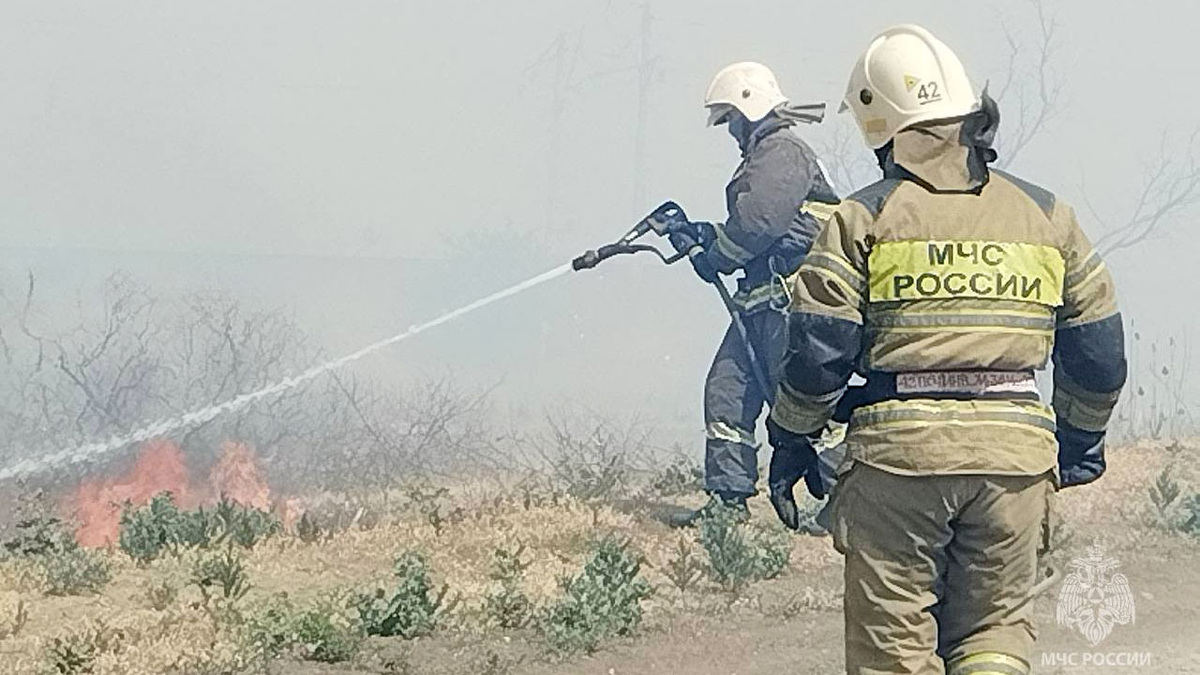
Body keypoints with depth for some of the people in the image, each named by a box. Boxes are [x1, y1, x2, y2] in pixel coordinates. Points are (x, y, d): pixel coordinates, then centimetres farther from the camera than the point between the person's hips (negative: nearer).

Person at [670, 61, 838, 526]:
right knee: (727, 389, 6)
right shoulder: (762, 156, 24)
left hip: (790, 297, -11)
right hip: (761, 299, 11)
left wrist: (715, 257, -6)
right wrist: (704, 235, 17)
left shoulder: (783, 152, -9)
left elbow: (760, 221, -19)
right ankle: (728, 495, 9)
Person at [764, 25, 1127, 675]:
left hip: (898, 449, -3)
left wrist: (790, 442, 10)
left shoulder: (863, 218, -1)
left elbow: (816, 351, -4)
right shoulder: (1045, 215, 10)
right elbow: (1098, 352, 14)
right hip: (1015, 450, 3)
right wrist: (1080, 441, 28)